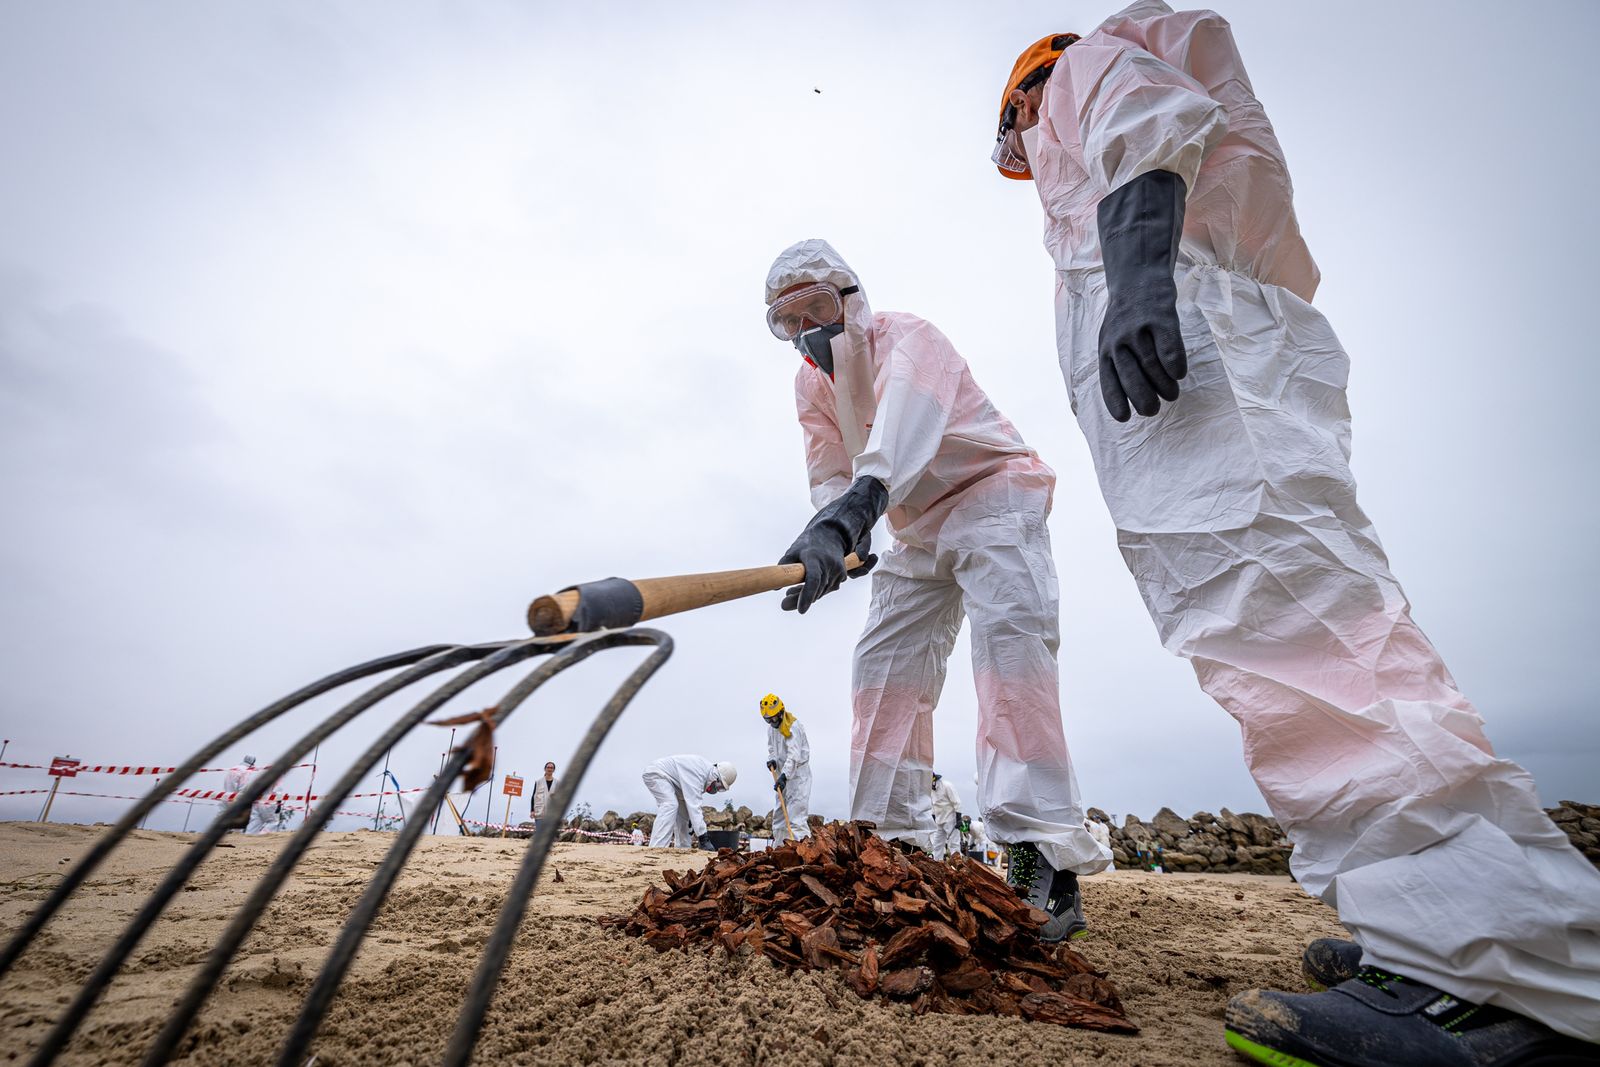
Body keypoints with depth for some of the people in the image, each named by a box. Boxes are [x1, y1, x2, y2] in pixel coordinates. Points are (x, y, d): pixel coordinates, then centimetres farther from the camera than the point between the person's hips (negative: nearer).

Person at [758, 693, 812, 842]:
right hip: (783, 774, 9)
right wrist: (771, 760, -2)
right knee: (778, 812, 12)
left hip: (797, 774, -9)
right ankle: (779, 847, 21)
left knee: (796, 813, -14)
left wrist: (784, 776, -34)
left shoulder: (793, 726, -19)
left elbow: (794, 755, -27)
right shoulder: (772, 728, 8)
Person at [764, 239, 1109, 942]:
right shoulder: (811, 385, 2)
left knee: (1009, 635, -27)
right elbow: (829, 477, -10)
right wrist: (836, 534, -33)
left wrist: (847, 518, -60)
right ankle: (893, 844, 8)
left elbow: (901, 434, -42)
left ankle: (1046, 862, -28)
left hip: (991, 494, -7)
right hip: (916, 529, 7)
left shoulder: (907, 338, -20)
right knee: (884, 665, 0)